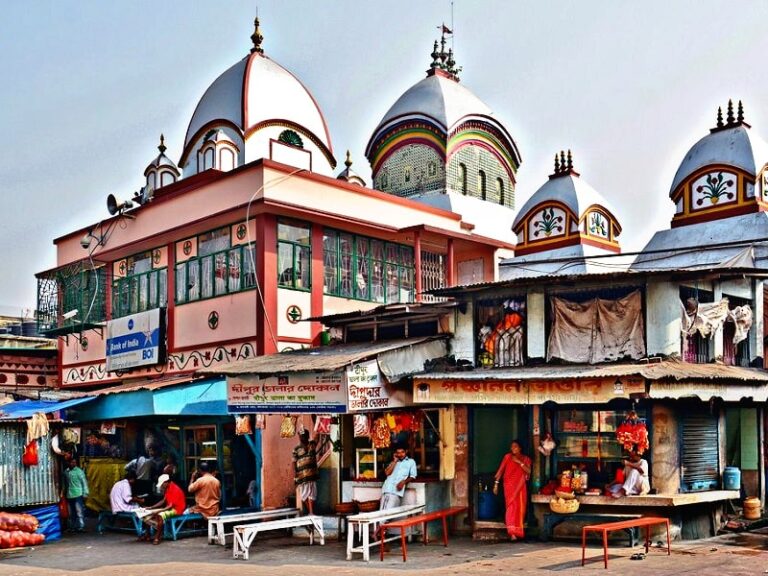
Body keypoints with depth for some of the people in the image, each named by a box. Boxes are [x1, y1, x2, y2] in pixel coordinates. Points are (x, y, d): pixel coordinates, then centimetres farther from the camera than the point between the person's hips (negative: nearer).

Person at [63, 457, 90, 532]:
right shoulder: (66, 472, 8)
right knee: (71, 513, 10)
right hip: (69, 495, 5)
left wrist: (85, 493, -8)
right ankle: (72, 527, 18)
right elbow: (66, 483, 16)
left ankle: (81, 527, -8)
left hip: (78, 495, -5)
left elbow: (84, 482, -4)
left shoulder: (79, 471, -4)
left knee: (79, 512, -8)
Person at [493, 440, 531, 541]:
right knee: (511, 506, -14)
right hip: (509, 485, -3)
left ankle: (518, 531, 21)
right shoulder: (508, 457, 3)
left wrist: (519, 462, -13)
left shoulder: (526, 459, 8)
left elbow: (528, 471, -7)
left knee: (520, 507, 4)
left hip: (521, 486, 3)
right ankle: (512, 532, -20)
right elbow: (500, 470, 1)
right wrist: (496, 483, -4)